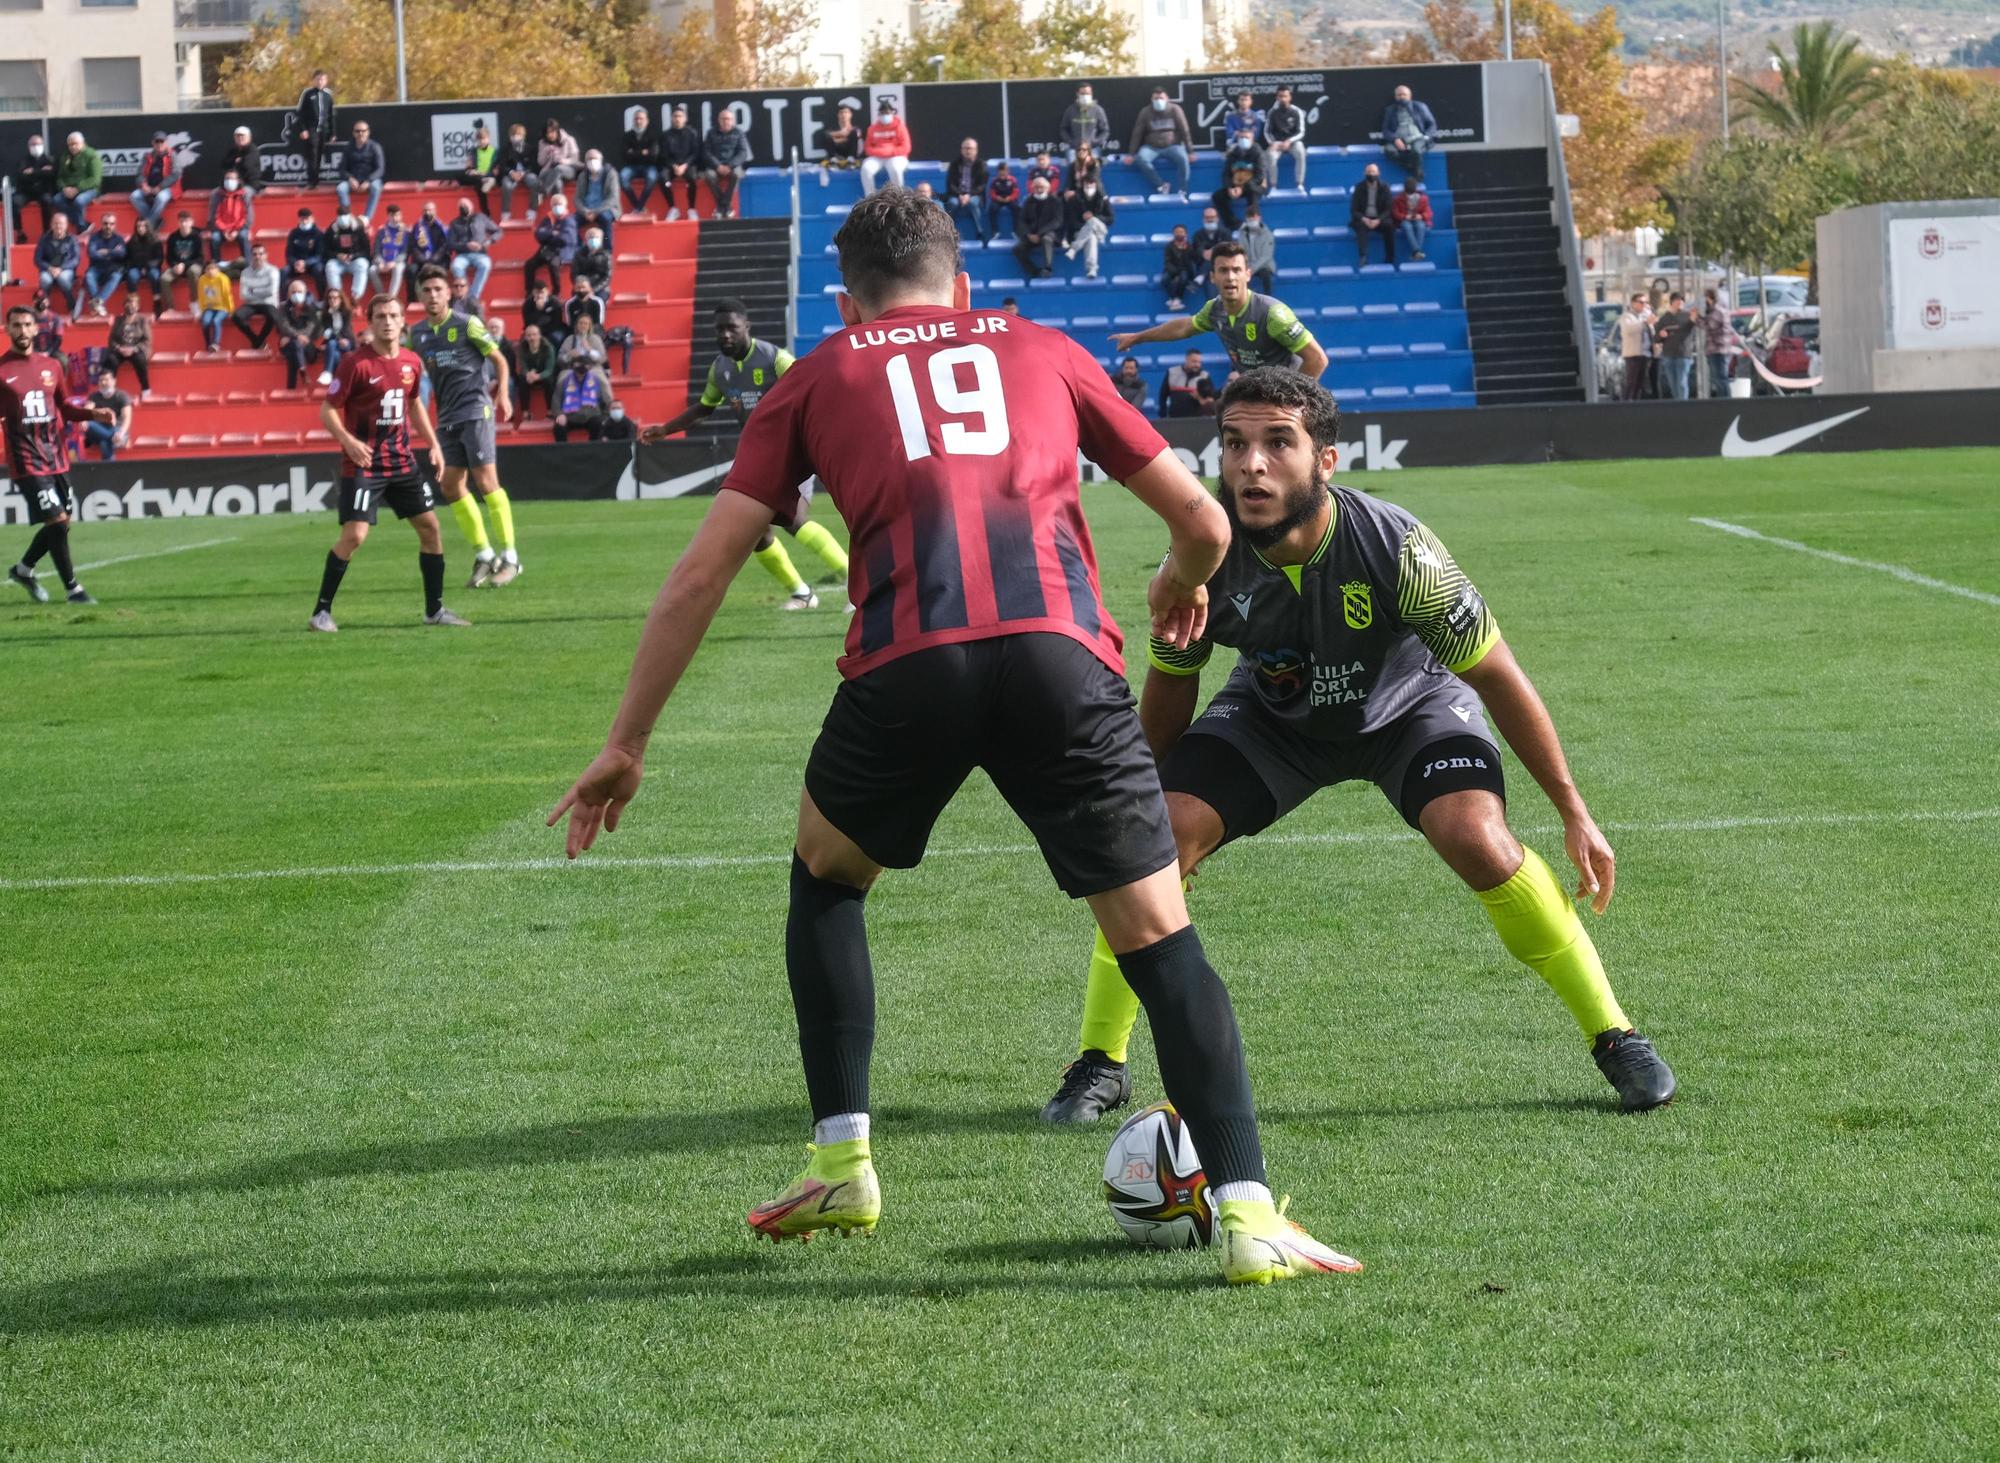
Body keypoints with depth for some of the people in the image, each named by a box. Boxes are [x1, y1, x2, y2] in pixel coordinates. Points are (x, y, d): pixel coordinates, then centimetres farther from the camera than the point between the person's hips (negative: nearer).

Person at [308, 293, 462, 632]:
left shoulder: (411, 363, 5)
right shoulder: (356, 363, -13)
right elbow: (327, 410, -10)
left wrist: (433, 443, 16)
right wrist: (348, 441, -26)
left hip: (402, 460, 6)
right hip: (364, 462, -6)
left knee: (429, 527, 6)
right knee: (355, 535, -15)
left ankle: (435, 609, 19)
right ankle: (321, 612, -4)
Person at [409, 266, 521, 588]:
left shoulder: (467, 325, -6)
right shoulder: (417, 334, 9)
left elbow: (499, 360, 0)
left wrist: (504, 395, -13)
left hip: (475, 412, -6)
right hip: (446, 417, 6)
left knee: (485, 480, -11)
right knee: (450, 486, 4)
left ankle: (510, 558, -7)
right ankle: (483, 556, 14)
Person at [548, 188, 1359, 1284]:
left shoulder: (818, 380, 25)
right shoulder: (1045, 353, 28)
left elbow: (701, 573, 20)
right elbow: (1202, 522, 31)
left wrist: (626, 745, 26)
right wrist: (1181, 586, 55)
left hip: (906, 667, 0)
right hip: (1060, 655, 0)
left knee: (825, 873, 28)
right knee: (1159, 939, 6)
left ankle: (841, 1166, 26)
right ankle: (1246, 1213, -8)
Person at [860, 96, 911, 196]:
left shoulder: (899, 126, -3)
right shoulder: (873, 128, 6)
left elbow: (905, 148, -6)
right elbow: (868, 148, 7)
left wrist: (889, 151, -16)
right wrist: (880, 151, -13)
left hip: (896, 157, -3)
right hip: (877, 158, 3)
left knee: (895, 168, -37)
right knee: (866, 169, -28)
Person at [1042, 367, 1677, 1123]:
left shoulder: (1394, 548, -35)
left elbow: (1497, 677, -21)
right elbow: (1171, 684, -4)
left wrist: (1574, 812, -15)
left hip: (1411, 706, -2)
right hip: (1273, 714, 3)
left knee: (1478, 839, -28)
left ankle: (1616, 1040, -9)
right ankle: (1099, 1065, 0)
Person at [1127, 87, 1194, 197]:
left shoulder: (1175, 110, -3)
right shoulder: (1146, 113, 0)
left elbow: (1185, 131, -2)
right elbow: (1137, 134, 2)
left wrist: (1190, 152, -5)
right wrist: (1131, 154, -2)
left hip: (1172, 146, -1)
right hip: (1152, 147, 1)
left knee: (1183, 158, -33)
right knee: (1140, 159, -31)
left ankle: (1182, 191, -23)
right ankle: (1161, 186, -23)